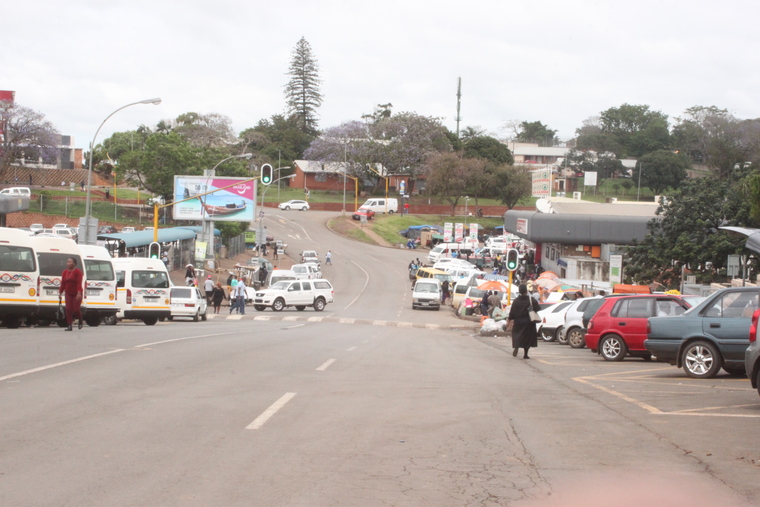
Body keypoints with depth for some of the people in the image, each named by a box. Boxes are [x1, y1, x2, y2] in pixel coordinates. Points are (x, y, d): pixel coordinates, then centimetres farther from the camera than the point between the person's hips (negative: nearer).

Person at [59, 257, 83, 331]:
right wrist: (60, 293, 6)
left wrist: (79, 293, -27)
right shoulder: (65, 272, 8)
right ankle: (69, 326, -4)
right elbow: (62, 284, 10)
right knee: (68, 309, -6)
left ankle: (80, 320, 22)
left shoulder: (77, 271, -9)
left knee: (75, 309, -8)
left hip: (76, 294, -5)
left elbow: (79, 283, -18)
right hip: (68, 294, 5)